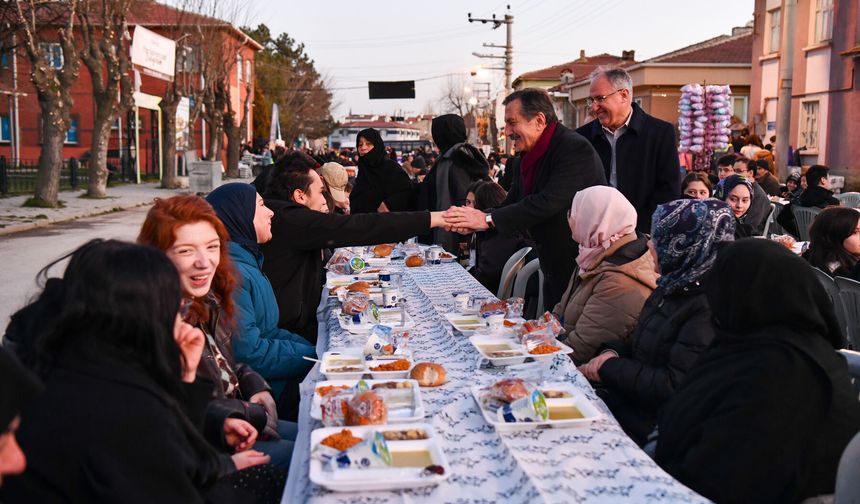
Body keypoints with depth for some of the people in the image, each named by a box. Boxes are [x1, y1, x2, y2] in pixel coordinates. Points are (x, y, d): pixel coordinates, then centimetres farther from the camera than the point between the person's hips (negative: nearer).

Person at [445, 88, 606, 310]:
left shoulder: (576, 148, -20)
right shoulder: (523, 160, 8)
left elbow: (549, 202, -29)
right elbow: (511, 207, 9)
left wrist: (488, 219, -26)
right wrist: (473, 222, -11)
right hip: (554, 271, 8)